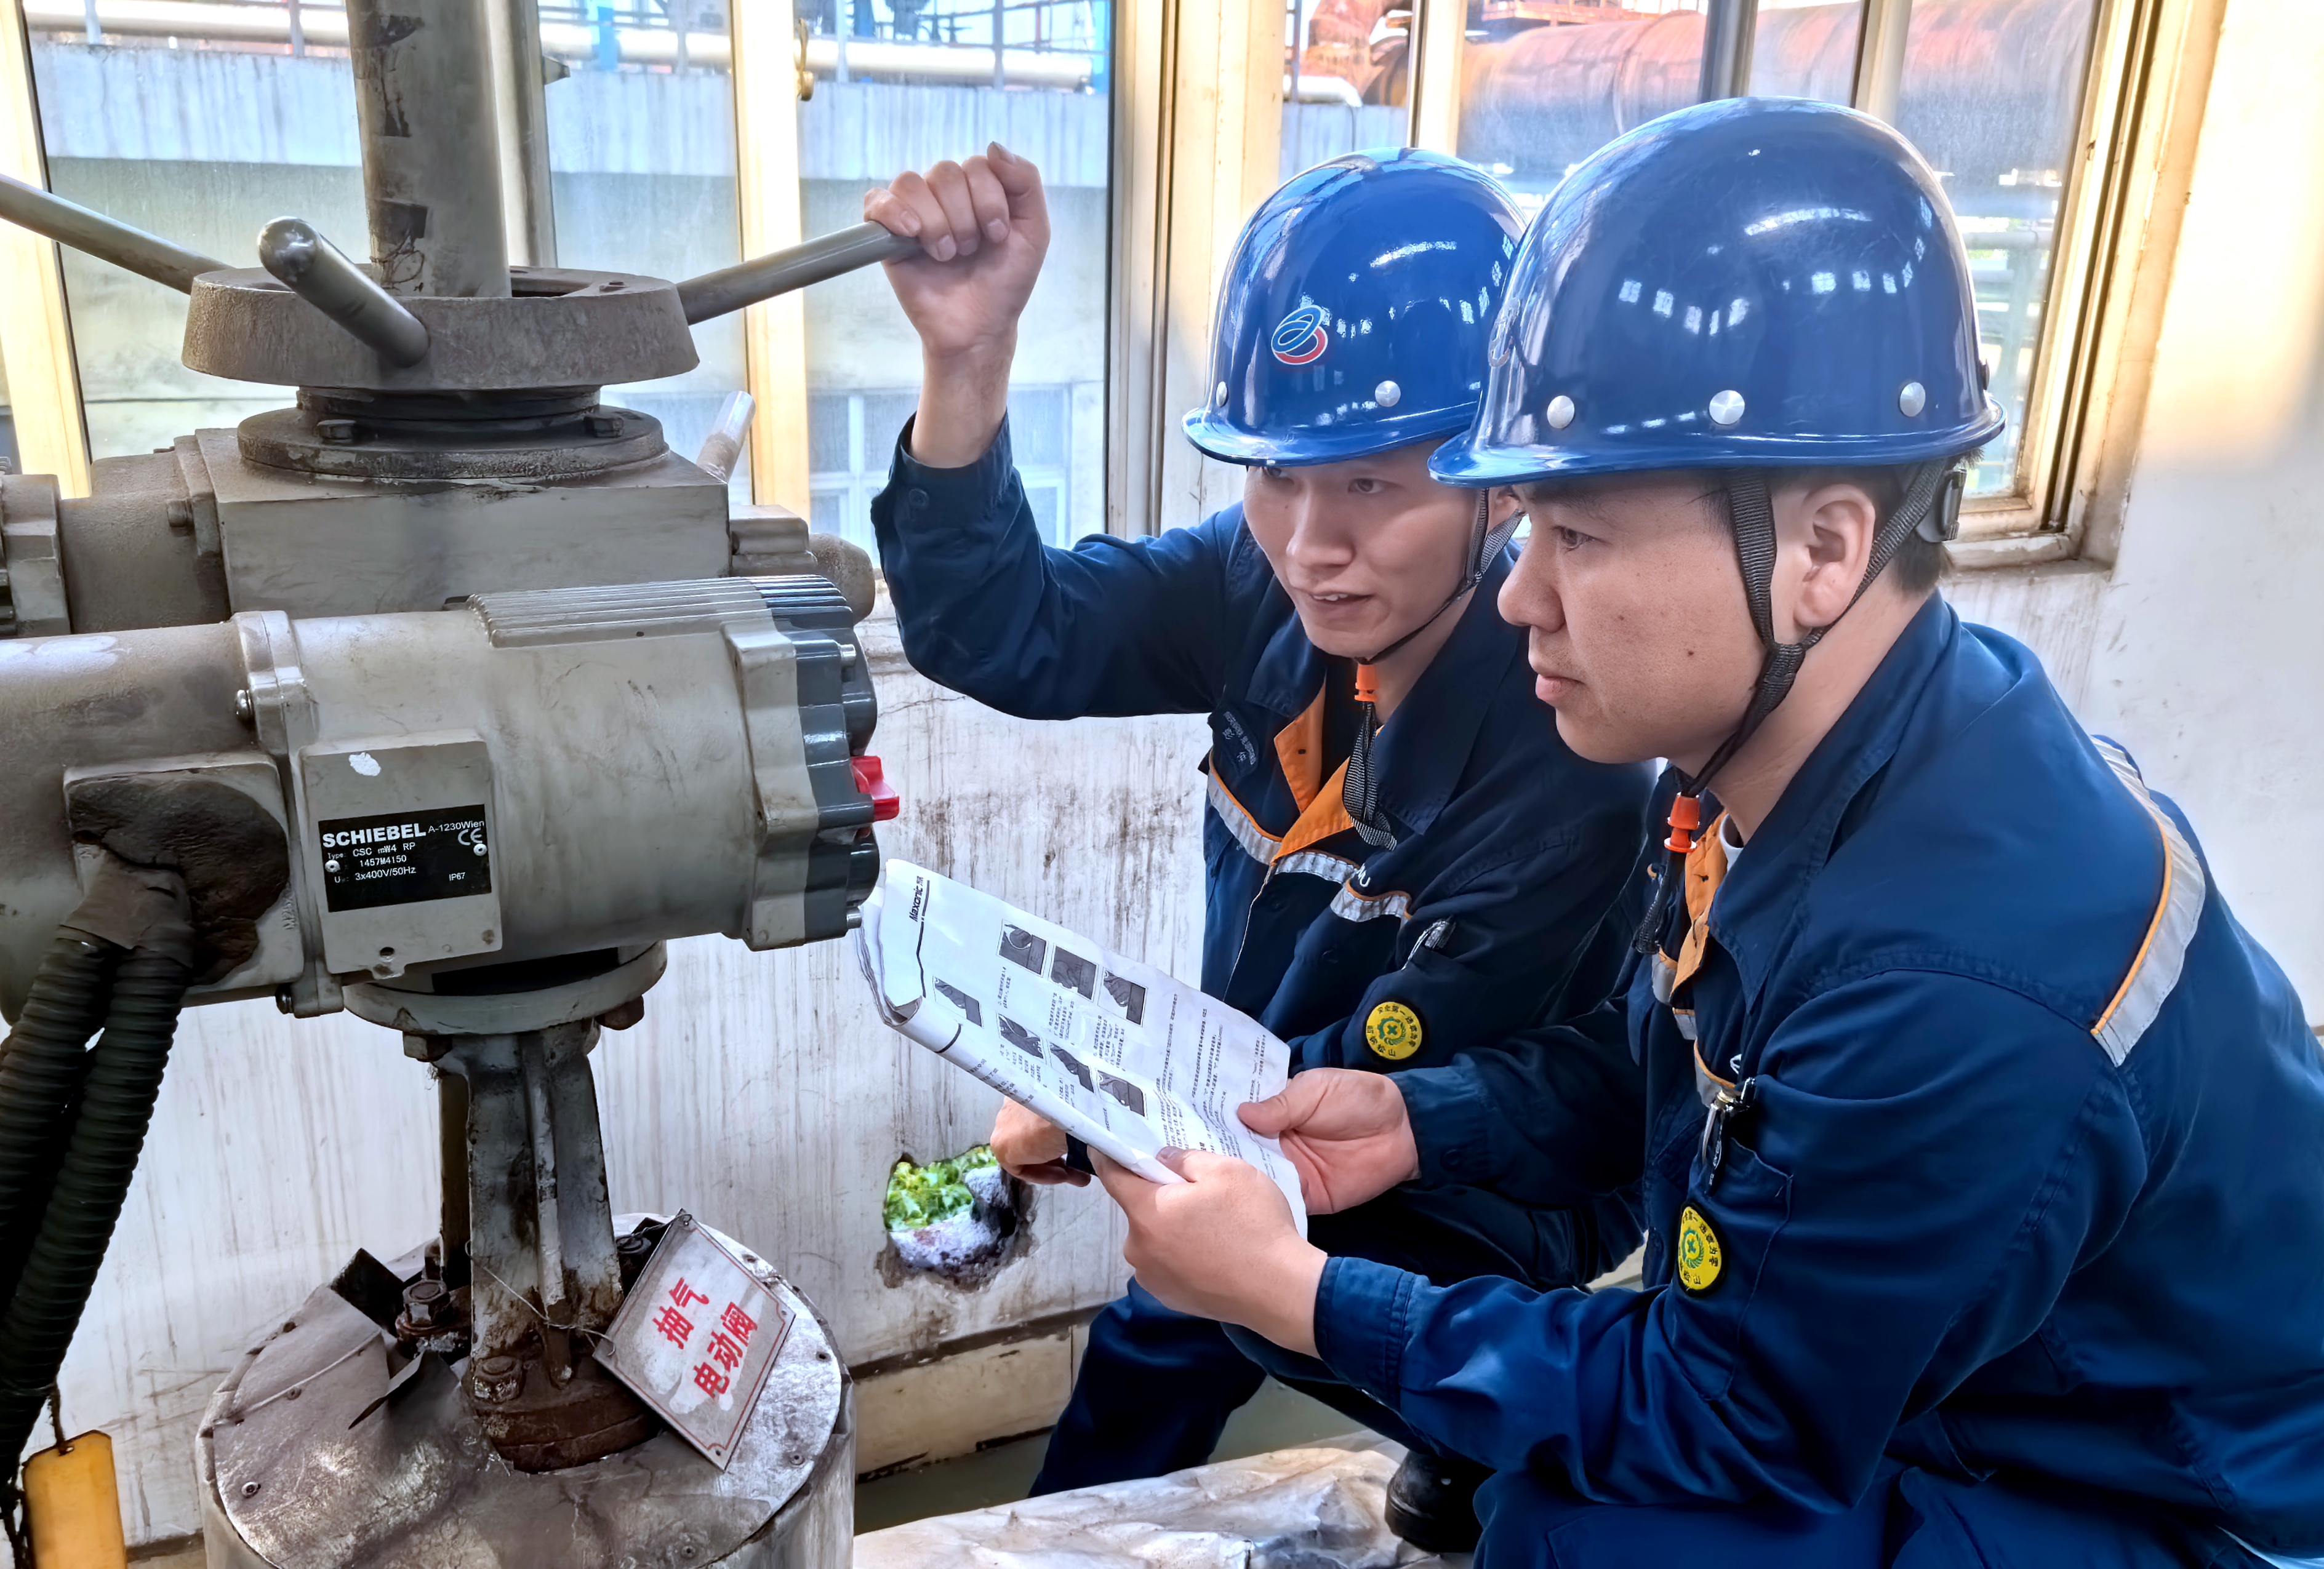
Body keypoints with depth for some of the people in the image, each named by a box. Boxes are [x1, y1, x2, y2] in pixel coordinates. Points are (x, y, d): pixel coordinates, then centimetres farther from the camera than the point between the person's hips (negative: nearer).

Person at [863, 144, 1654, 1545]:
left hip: (1490, 1200, -5)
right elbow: (998, 635, -19)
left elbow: (1408, 1084, -24)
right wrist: (965, 362, -34)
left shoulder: (1566, 737, -28)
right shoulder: (1270, 586, -13)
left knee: (1180, 1293, -23)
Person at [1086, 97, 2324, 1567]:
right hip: (1891, 1373, 7)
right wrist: (1419, 1117, -6)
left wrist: (1296, 1295, -20)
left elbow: (1723, 1427, -23)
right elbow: (1680, 1059, 6)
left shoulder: (1959, 991, -37)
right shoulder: (1794, 746, -12)